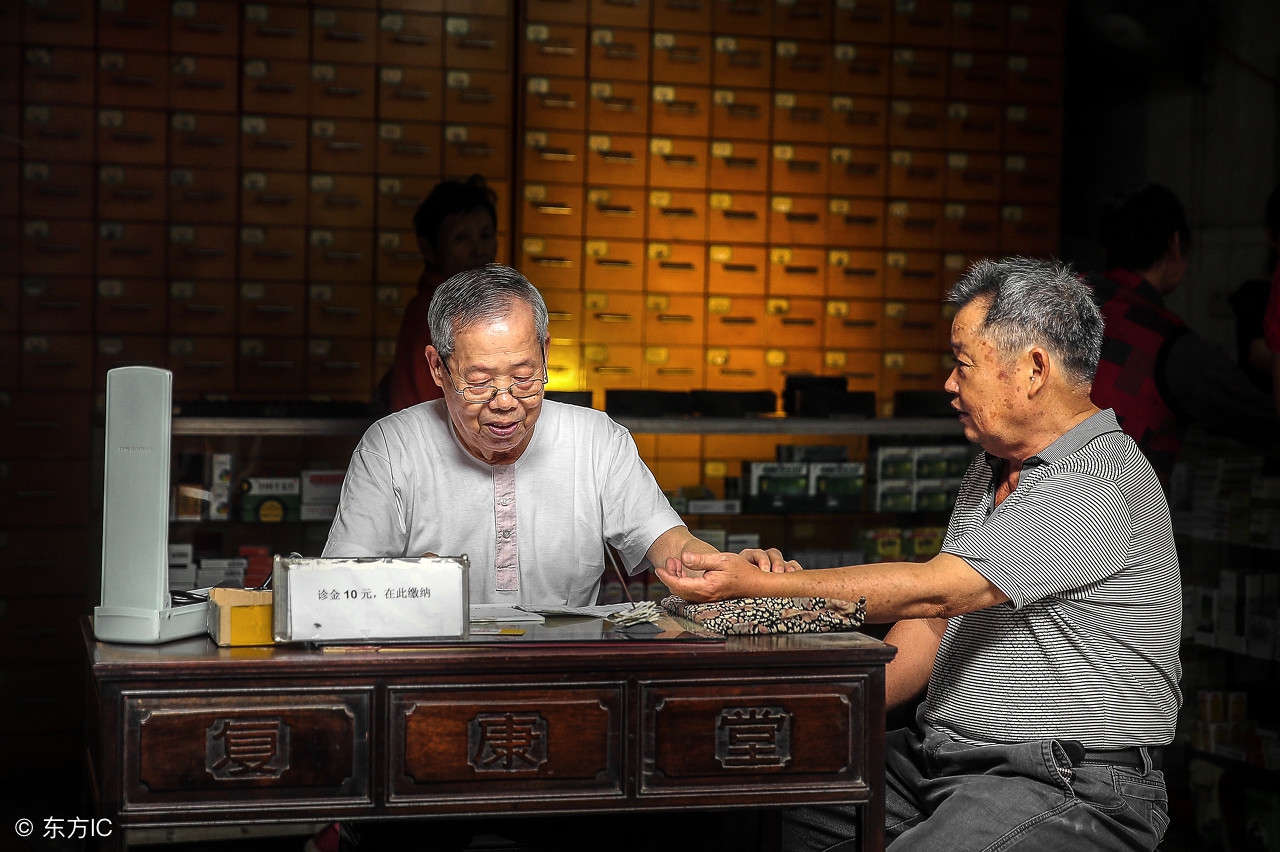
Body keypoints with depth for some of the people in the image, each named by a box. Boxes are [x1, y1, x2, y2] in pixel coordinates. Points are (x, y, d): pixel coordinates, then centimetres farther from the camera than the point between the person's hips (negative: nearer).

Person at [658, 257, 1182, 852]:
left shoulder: (1101, 486, -18)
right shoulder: (990, 471, 15)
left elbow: (930, 591, -21)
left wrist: (754, 585, -17)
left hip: (1070, 786, -9)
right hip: (941, 758, 9)